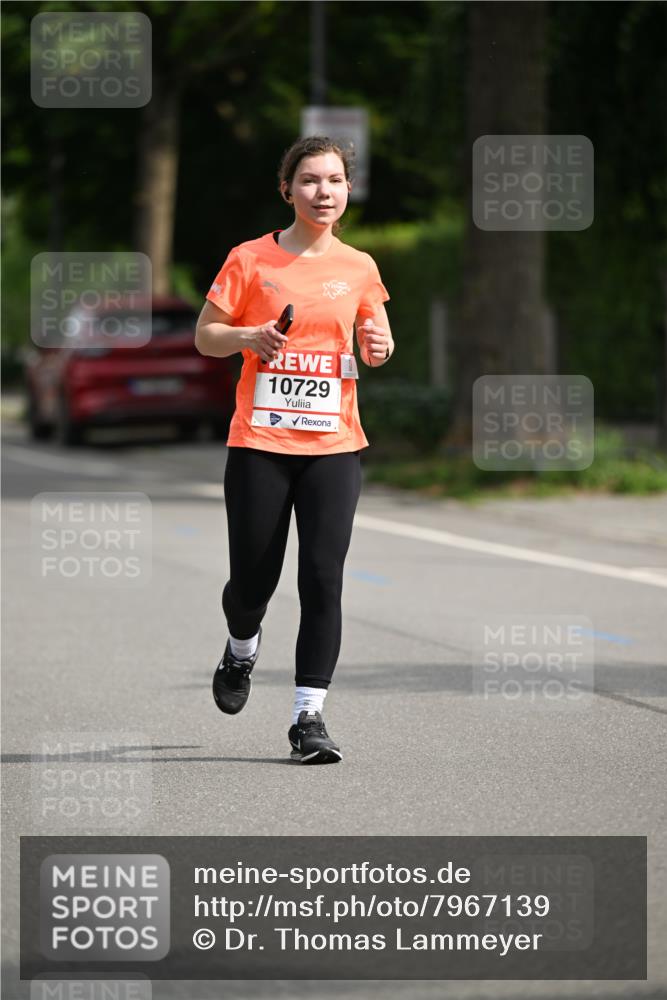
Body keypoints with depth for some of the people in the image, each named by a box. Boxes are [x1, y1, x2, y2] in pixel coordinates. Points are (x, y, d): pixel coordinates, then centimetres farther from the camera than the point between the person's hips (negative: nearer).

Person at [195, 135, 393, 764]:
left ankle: (309, 714, -2)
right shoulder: (251, 260, 0)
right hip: (259, 441, -1)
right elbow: (205, 336, 4)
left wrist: (379, 347, -5)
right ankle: (242, 648, 37)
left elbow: (377, 337, 19)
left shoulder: (359, 267, 8)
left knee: (323, 577, -8)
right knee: (253, 580, 2)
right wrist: (247, 337, -16)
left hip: (333, 445, 2)